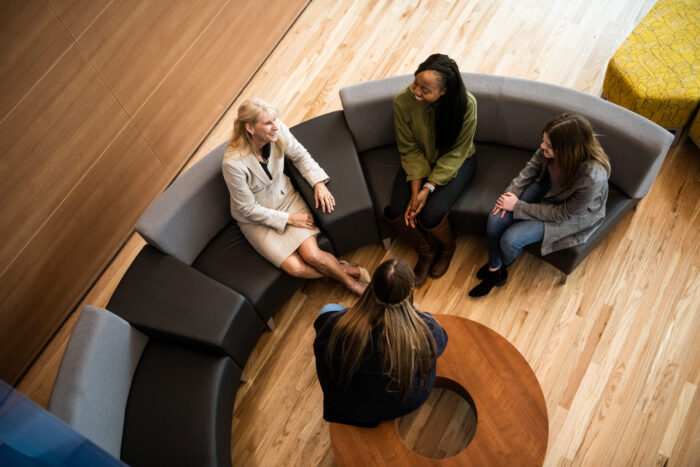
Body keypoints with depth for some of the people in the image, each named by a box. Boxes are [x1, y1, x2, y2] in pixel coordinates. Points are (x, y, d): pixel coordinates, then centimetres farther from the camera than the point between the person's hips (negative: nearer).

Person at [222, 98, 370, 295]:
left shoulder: (279, 131, -21)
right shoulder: (233, 163, -33)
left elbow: (300, 156, 2)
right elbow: (248, 209, -20)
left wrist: (319, 182, -11)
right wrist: (289, 218, -17)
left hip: (285, 196, 3)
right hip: (256, 218, -3)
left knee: (312, 255, -17)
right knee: (295, 267, -16)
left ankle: (347, 278, 10)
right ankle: (344, 270, 7)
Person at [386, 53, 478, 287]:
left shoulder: (466, 104, -27)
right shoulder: (403, 101, -22)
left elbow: (456, 153, -19)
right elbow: (410, 150, -12)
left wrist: (429, 188, -25)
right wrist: (415, 192, -20)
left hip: (453, 163, -2)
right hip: (418, 161, 3)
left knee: (430, 215, -24)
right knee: (395, 213, -18)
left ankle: (447, 247, 15)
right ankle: (425, 252, 13)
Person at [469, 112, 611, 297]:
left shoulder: (592, 176, -40)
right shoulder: (551, 147, -26)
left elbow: (563, 214, -25)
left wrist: (518, 206, -22)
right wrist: (511, 192, -14)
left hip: (575, 214, -5)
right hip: (546, 187, 5)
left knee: (509, 240, -17)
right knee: (495, 221, -12)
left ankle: (503, 265, 22)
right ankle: (494, 270, 15)